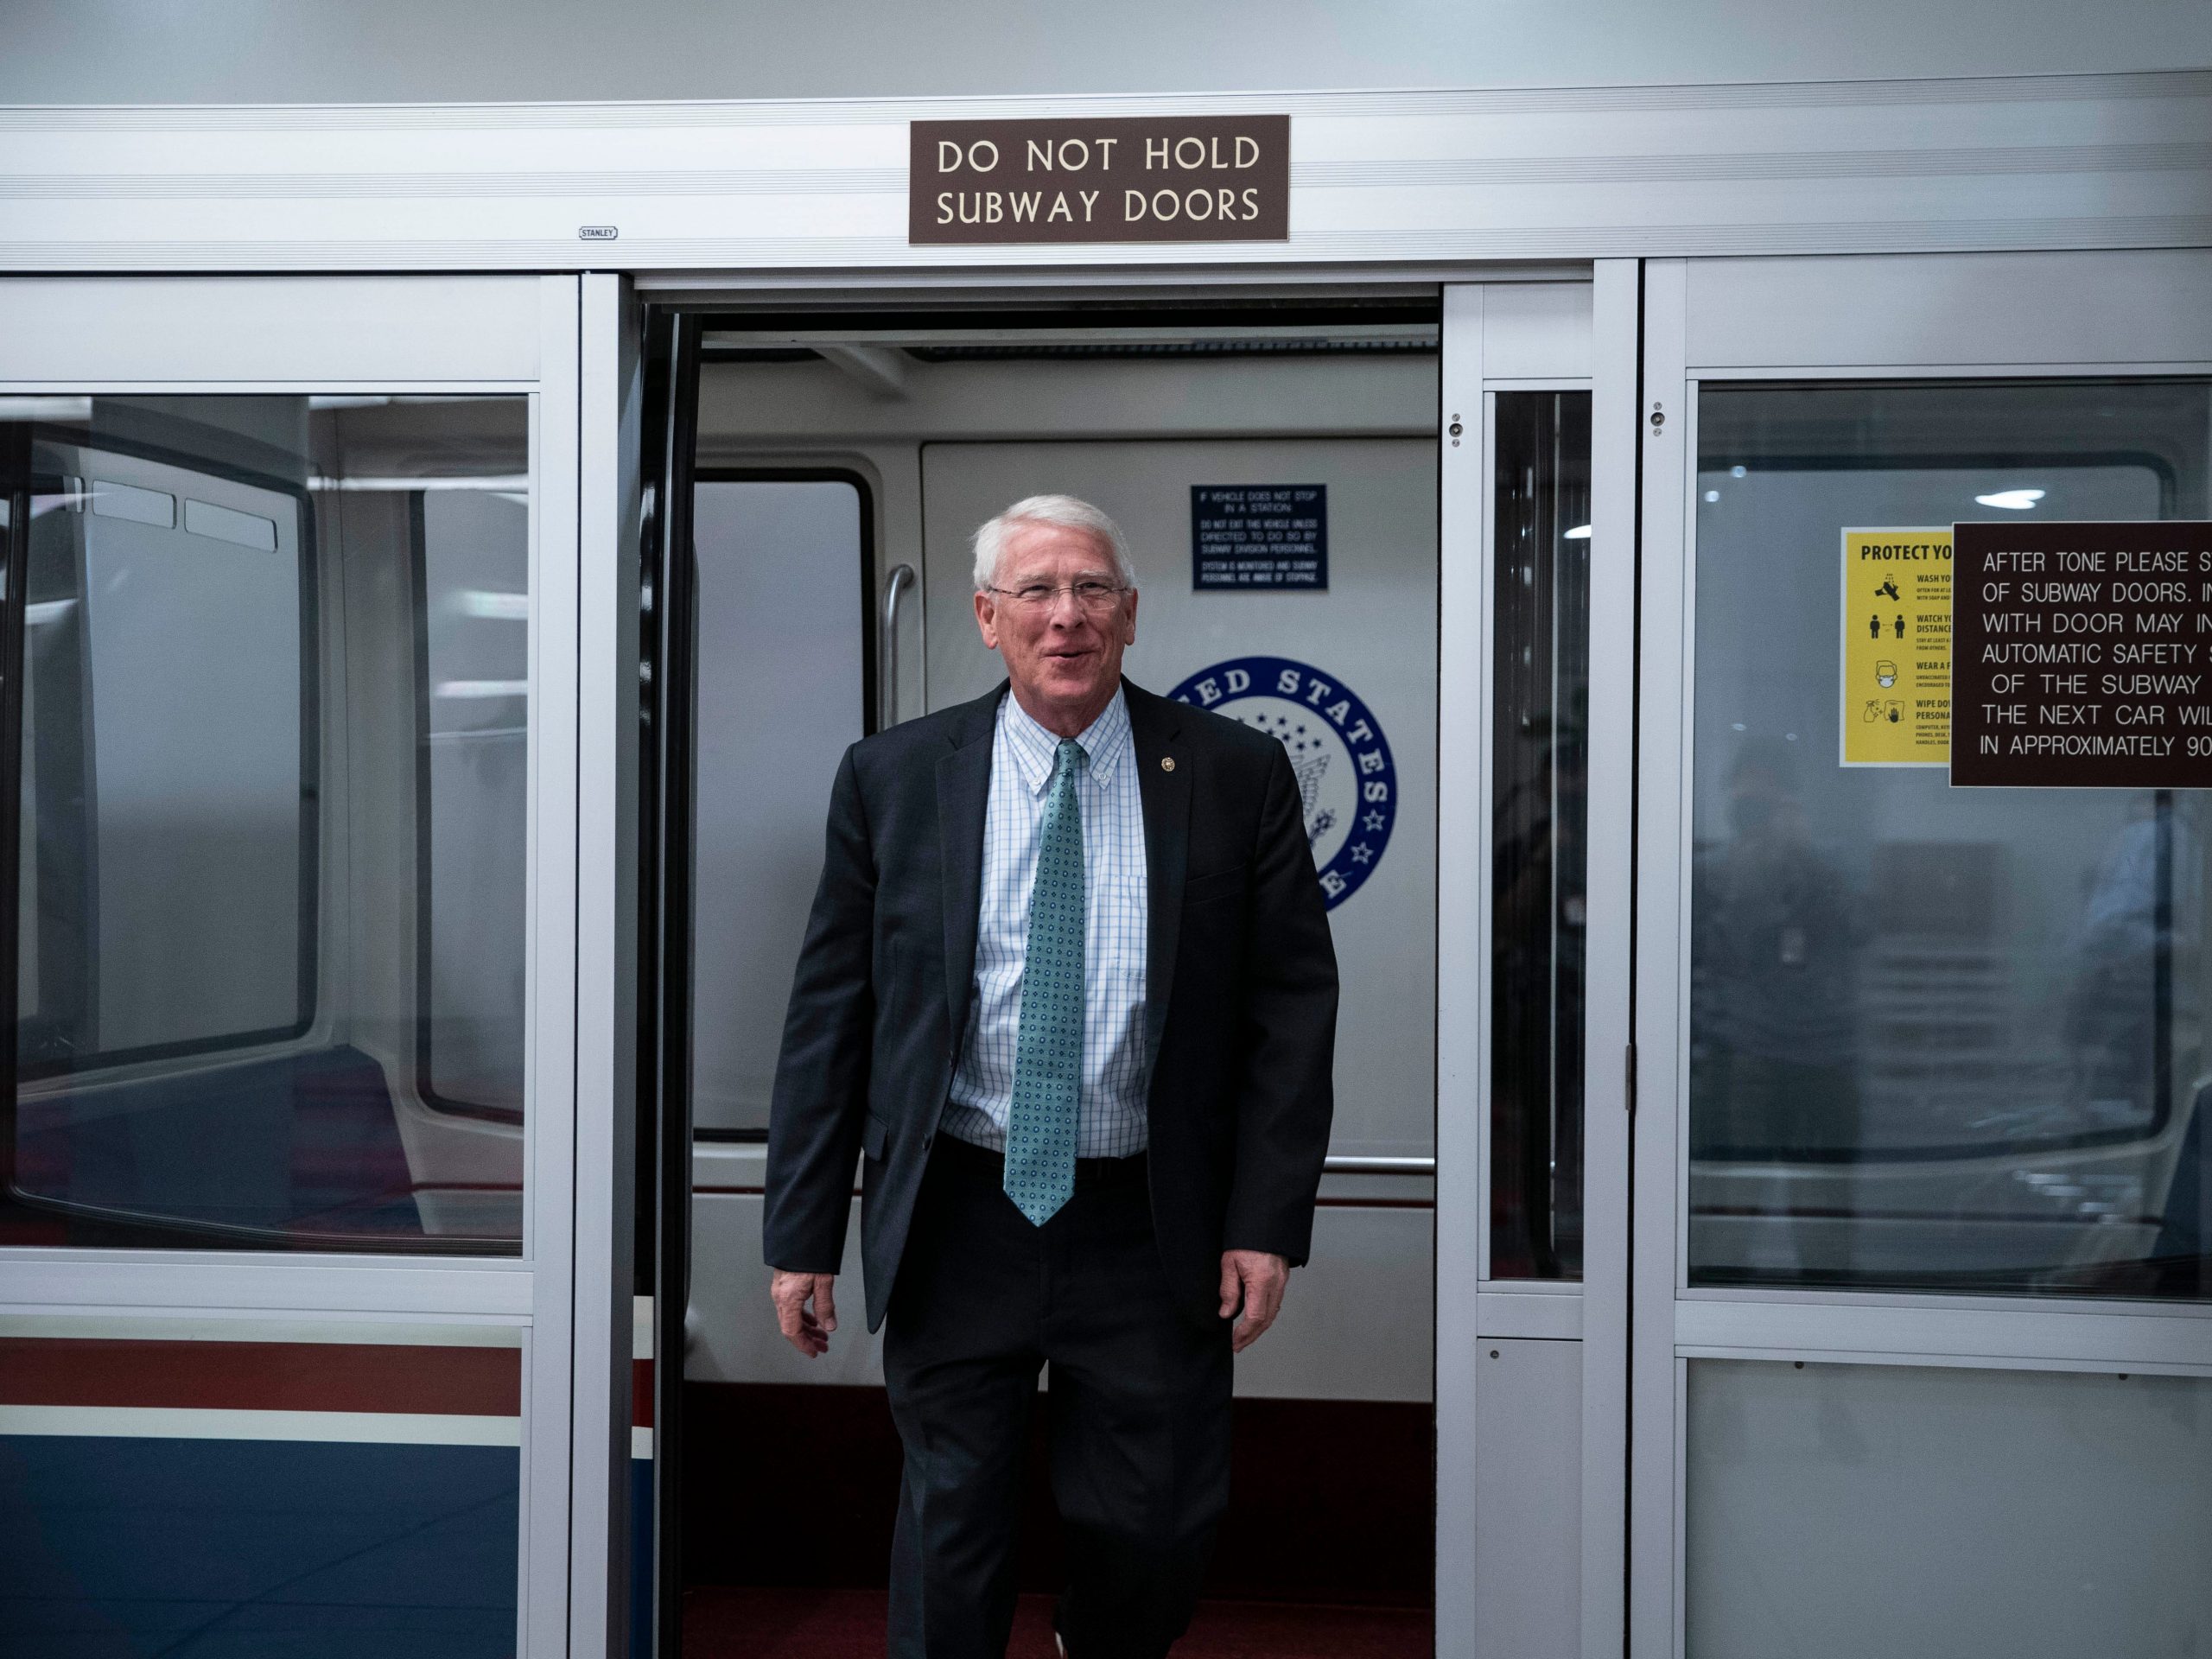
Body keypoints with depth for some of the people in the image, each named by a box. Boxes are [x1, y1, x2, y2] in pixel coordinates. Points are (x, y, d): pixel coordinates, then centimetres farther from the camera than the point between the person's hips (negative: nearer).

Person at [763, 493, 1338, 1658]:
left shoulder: (1238, 776, -1)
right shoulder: (891, 778, 1)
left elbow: (1293, 1007, -1)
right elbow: (828, 1015, 2)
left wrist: (1267, 1222, -7)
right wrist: (802, 1234, 0)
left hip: (1150, 1235, 0)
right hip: (954, 1221, 0)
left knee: (1154, 1536, 12)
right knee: (950, 1527, 9)